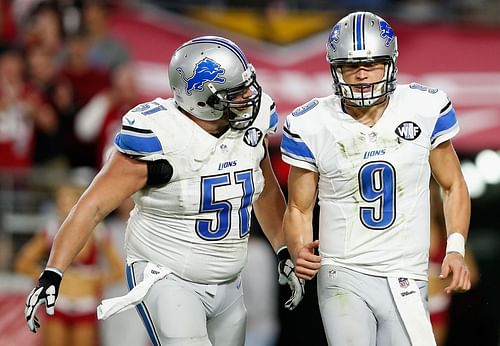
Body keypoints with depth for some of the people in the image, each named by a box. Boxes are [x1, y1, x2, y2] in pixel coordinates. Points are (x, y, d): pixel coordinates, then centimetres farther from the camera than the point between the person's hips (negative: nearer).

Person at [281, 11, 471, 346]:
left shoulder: (425, 110, -2)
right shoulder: (312, 126, -4)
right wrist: (299, 252, -16)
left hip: (407, 280, 1)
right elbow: (299, 208, 5)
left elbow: (453, 186, 10)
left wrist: (456, 249, -4)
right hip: (344, 277, -1)